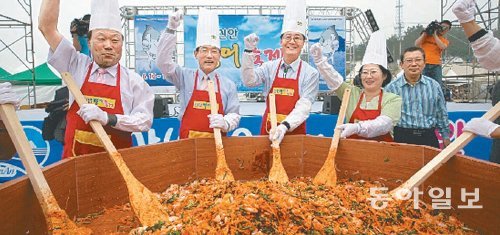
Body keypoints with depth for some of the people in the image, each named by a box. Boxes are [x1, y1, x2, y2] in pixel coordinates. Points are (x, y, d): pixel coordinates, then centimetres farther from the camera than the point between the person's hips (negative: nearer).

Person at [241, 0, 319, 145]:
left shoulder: (311, 73, -4)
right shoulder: (270, 67, 4)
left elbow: (303, 107, -12)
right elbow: (249, 81, -9)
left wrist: (284, 126, -27)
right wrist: (249, 52, -18)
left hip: (295, 131, -2)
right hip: (268, 130, 2)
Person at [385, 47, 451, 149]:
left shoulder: (434, 86, 6)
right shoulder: (392, 87, -3)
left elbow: (442, 115, 15)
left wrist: (446, 137, 17)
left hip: (429, 138, 3)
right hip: (401, 138, -2)